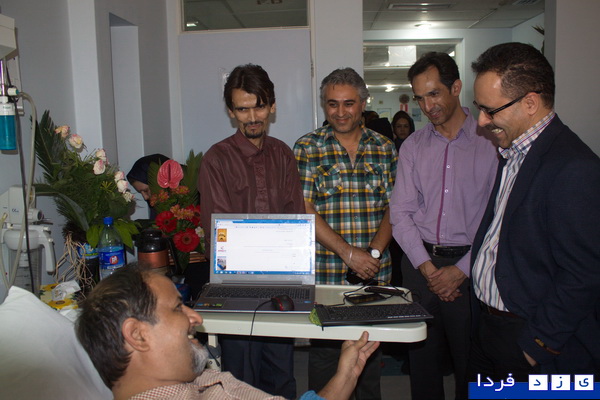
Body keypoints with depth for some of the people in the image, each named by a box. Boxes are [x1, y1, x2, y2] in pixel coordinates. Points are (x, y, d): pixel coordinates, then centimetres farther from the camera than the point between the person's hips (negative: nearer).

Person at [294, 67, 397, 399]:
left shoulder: (385, 149, 7)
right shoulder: (307, 148, -2)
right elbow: (305, 211, -8)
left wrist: (373, 252, -12)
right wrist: (348, 253, -15)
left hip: (374, 273, 3)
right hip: (325, 273, -2)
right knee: (324, 351, 8)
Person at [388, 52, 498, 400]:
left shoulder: (490, 143, -4)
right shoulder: (413, 146, 7)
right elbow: (401, 213, 3)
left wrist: (461, 270, -11)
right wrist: (427, 267, -6)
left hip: (470, 269, -3)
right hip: (420, 263, 3)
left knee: (471, 364, 8)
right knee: (422, 358, 12)